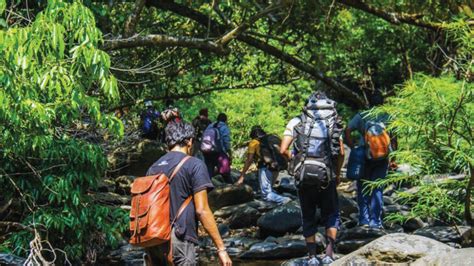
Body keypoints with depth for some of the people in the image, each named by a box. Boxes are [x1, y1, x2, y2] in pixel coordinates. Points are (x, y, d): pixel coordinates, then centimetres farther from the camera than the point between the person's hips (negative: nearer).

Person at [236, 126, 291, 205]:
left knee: (266, 194, -5)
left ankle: (283, 200, -25)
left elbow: (249, 160, -2)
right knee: (269, 188, 27)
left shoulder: (254, 142, 7)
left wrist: (242, 177, -1)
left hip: (265, 168, -6)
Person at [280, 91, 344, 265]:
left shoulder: (297, 122, 3)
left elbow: (283, 150, -6)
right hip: (326, 177, 0)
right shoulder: (333, 123, 5)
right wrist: (337, 173, 12)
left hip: (303, 177, 0)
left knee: (308, 217, 15)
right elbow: (341, 153, -2)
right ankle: (329, 252, 1)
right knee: (331, 215, 16)